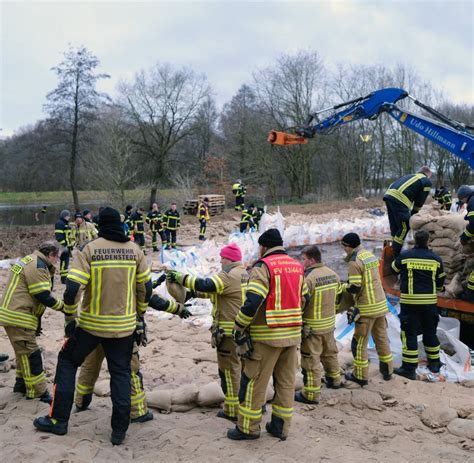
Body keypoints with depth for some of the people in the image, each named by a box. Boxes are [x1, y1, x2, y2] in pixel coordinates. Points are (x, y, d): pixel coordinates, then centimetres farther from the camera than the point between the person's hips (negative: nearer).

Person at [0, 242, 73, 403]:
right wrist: (63, 307, -10)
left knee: (24, 352, 22)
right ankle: (38, 392, 2)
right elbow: (43, 295, -20)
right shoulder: (38, 266, -17)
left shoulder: (29, 260, 16)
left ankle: (21, 383, 33)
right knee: (31, 354, -4)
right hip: (18, 318, -11)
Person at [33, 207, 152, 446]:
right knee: (121, 373, 13)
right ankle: (119, 430, 14)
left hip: (91, 323, -2)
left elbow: (72, 288, -17)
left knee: (67, 361, 18)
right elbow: (146, 288, 3)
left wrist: (70, 317, -2)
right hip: (124, 324, 2)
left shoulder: (89, 249, -10)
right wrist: (139, 313, 19)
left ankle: (58, 420, 23)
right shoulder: (134, 250, -1)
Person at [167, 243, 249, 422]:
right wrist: (195, 293, 15)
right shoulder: (245, 274, 14)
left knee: (229, 369, 1)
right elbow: (216, 290, 19)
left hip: (229, 331, -9)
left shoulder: (229, 276, -16)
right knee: (243, 365, 20)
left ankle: (233, 410, 8)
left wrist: (180, 277, -20)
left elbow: (206, 285, -28)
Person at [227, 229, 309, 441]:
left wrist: (239, 327, -11)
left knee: (254, 382, 5)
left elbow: (252, 301, -22)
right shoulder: (298, 266, 9)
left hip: (266, 336, -7)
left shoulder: (263, 266, -13)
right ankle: (280, 426, 23)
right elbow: (304, 298, 17)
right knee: (286, 382, 14)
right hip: (293, 334, 7)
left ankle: (248, 428, 14)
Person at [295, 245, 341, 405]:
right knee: (330, 352, 25)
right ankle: (334, 379, 42)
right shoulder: (333, 274, 3)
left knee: (311, 360, 1)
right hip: (330, 323, 8)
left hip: (312, 327, -8)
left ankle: (311, 394, 8)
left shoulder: (308, 278, -23)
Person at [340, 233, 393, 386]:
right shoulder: (371, 255, 9)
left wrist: (343, 286, 0)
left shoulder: (355, 261, -16)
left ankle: (360, 376, 11)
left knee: (360, 342, 4)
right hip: (381, 304, 8)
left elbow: (354, 288, -19)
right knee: (381, 338, 18)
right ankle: (387, 370, 27)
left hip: (367, 308, -8)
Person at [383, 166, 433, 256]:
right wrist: (413, 214, 24)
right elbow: (419, 202, 10)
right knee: (405, 227, 0)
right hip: (399, 199, -8)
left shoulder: (410, 176, 35)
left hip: (388, 195, 8)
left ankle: (394, 249, 25)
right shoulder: (427, 182, 13)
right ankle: (395, 254, -1)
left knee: (394, 226, 18)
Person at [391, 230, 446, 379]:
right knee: (430, 332, 18)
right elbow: (440, 282, 10)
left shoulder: (405, 256, -6)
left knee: (409, 333, 1)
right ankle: (434, 363, 30)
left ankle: (409, 368, 0)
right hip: (429, 301, 3)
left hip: (409, 301, -3)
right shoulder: (436, 259, 1)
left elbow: (394, 268, 14)